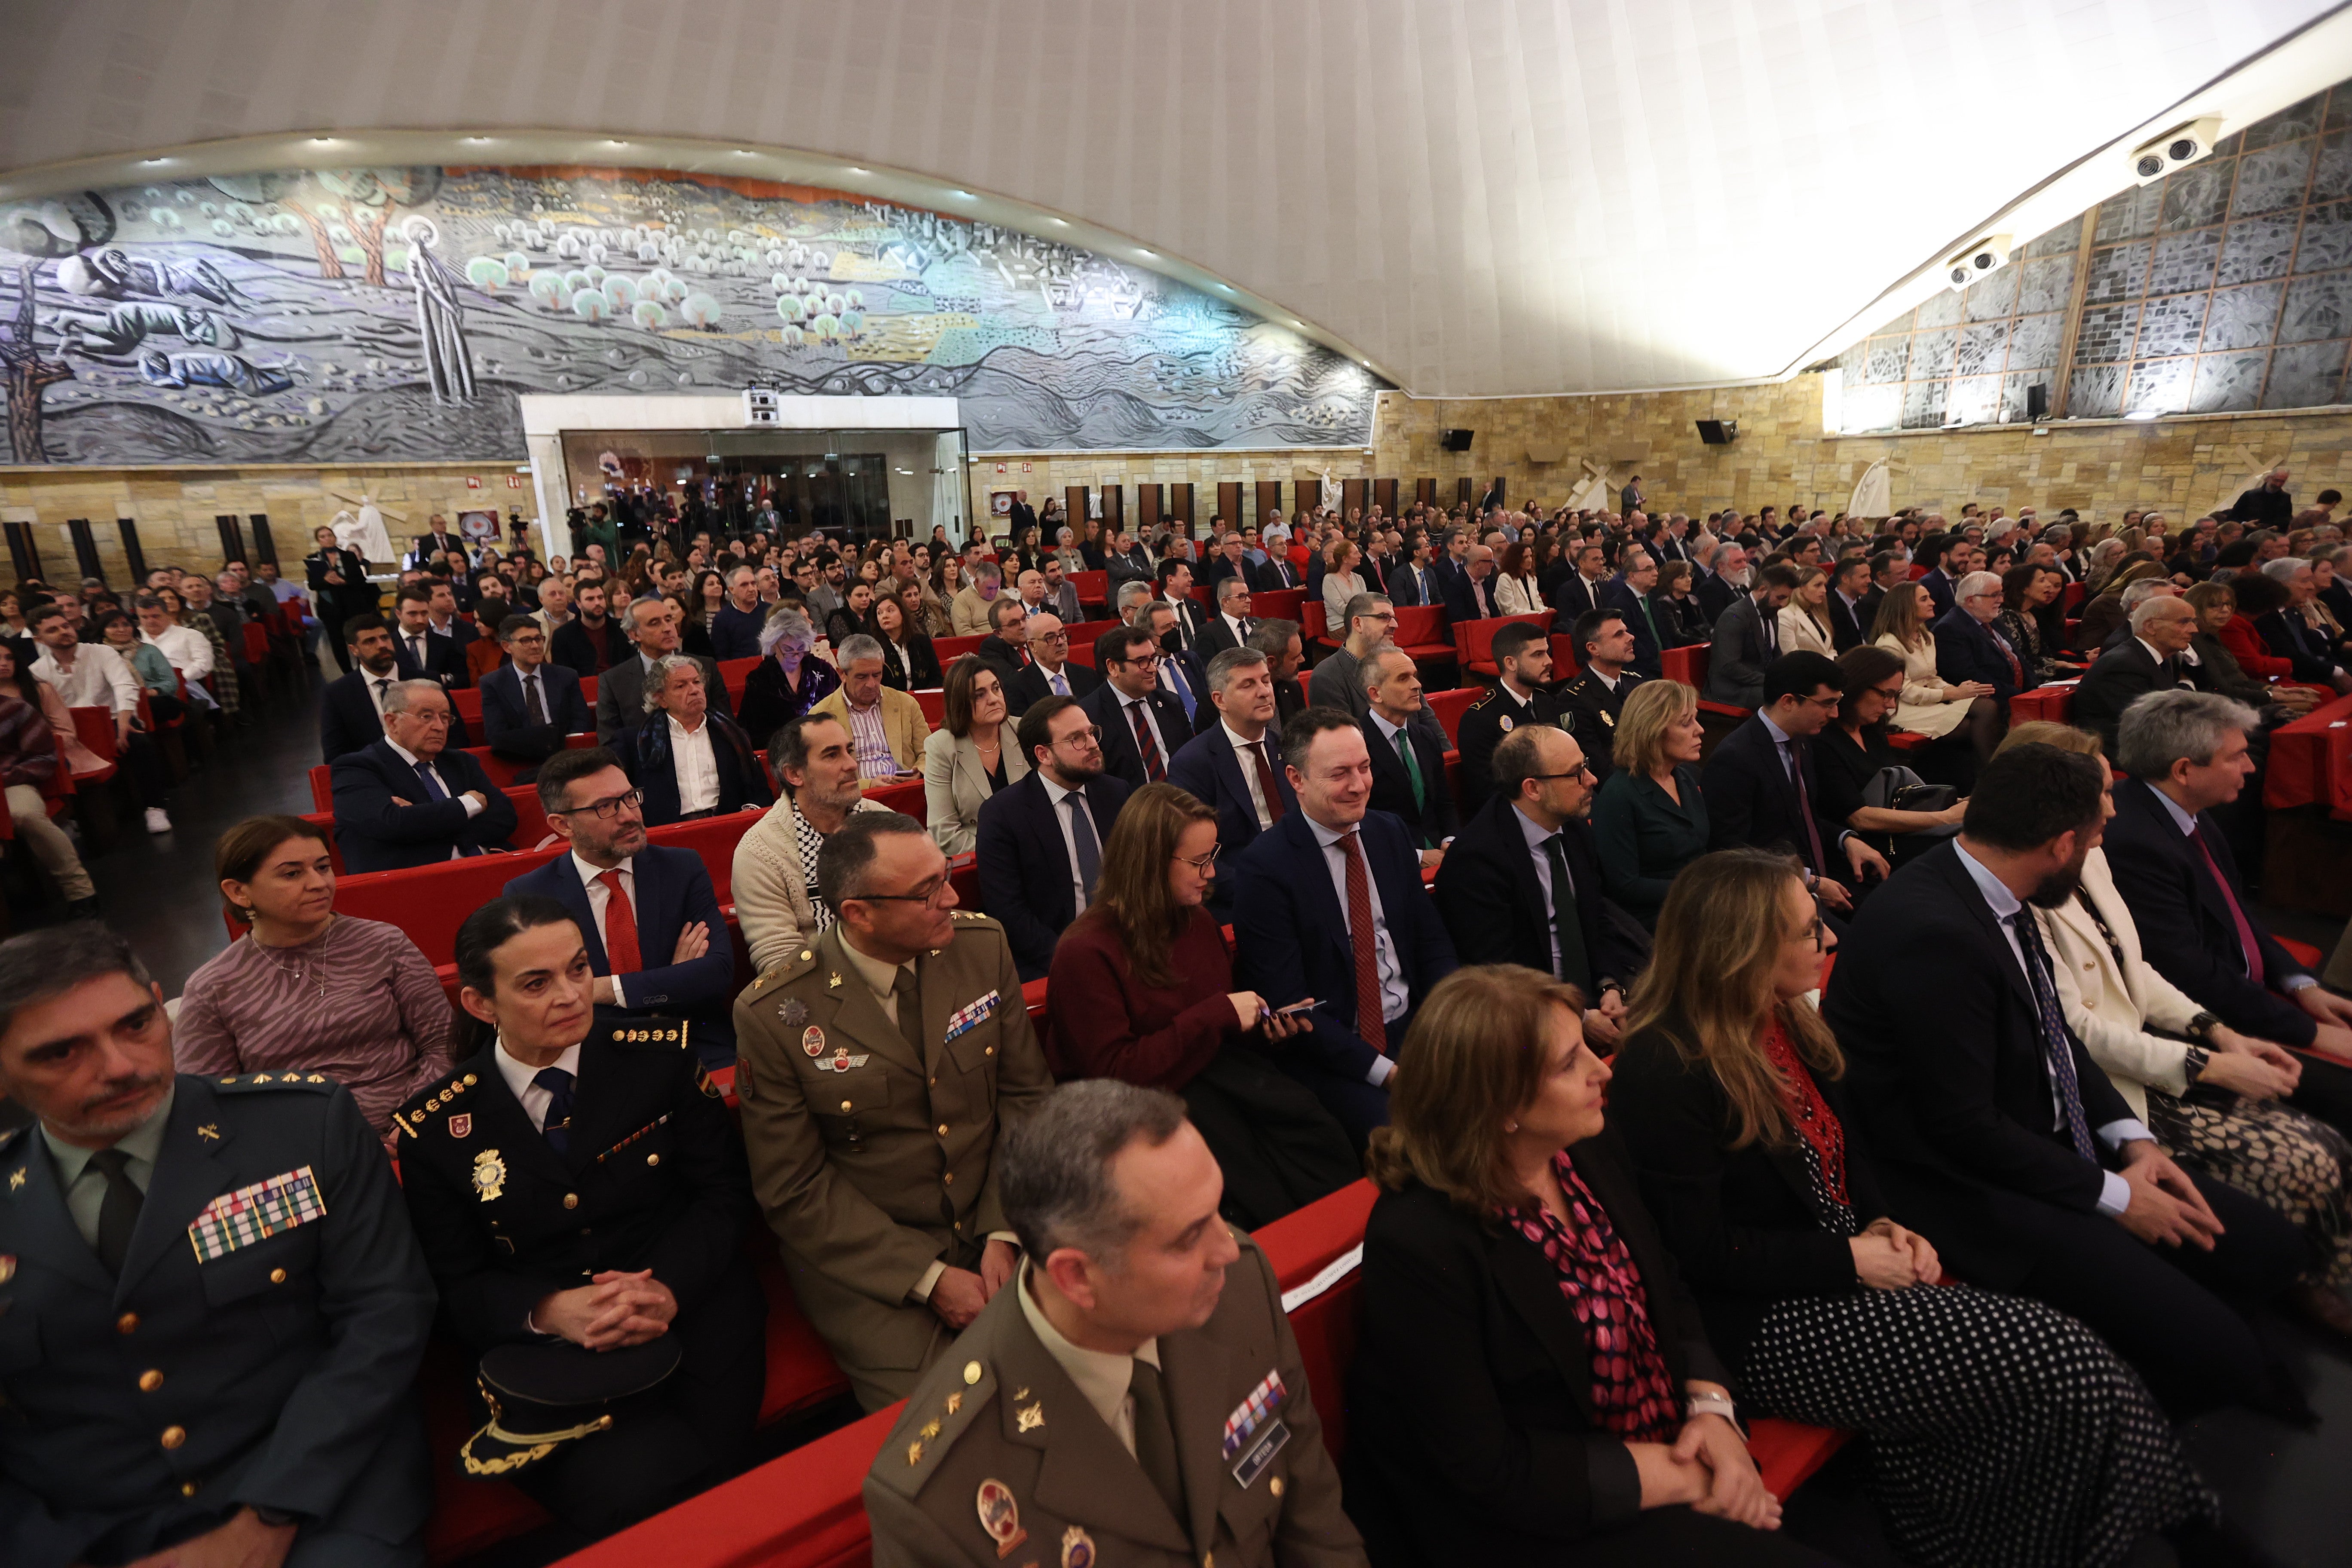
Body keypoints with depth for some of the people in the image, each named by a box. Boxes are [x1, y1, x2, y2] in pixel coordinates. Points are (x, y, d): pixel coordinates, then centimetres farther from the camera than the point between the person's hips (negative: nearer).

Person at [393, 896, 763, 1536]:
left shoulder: (659, 1056, -3)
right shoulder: (436, 1129, -1)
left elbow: (722, 1190, 1)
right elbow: (458, 1286, 4)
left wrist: (669, 1288, -17)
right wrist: (548, 1311, -17)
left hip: (690, 1312, 0)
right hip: (547, 1355, 1)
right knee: (616, 1495, -24)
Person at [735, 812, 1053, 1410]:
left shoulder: (983, 946, -5)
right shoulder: (771, 1016, -15)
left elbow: (1026, 1092, 2)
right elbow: (793, 1189, -9)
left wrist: (1004, 1234, -10)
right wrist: (930, 1279, -14)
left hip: (997, 1220, 3)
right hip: (864, 1258, -3)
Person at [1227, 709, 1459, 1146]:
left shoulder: (1391, 833, 7)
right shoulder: (1263, 867, -13)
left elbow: (1432, 940, 12)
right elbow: (1287, 1003, -13)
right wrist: (1386, 1071, -18)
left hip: (1417, 1025, 6)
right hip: (1332, 1055, -6)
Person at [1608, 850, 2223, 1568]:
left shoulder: (1784, 1018, 4)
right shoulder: (1663, 1069, -23)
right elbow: (1703, 1250, -19)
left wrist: (1882, 1224, 0)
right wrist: (1851, 1259, -14)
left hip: (1846, 1269, 8)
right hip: (1764, 1324, -8)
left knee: (2064, 1358, -10)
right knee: (2067, 1369, -13)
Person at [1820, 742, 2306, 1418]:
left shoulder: (1990, 894, 1)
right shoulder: (1934, 935, -30)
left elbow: (2053, 1033, 15)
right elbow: (1965, 1128, -23)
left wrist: (2133, 1139, 3)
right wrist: (2112, 1195, -10)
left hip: (2048, 1145, 10)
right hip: (1973, 1189, -10)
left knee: (2270, 1249, 8)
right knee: (2210, 1349, -15)